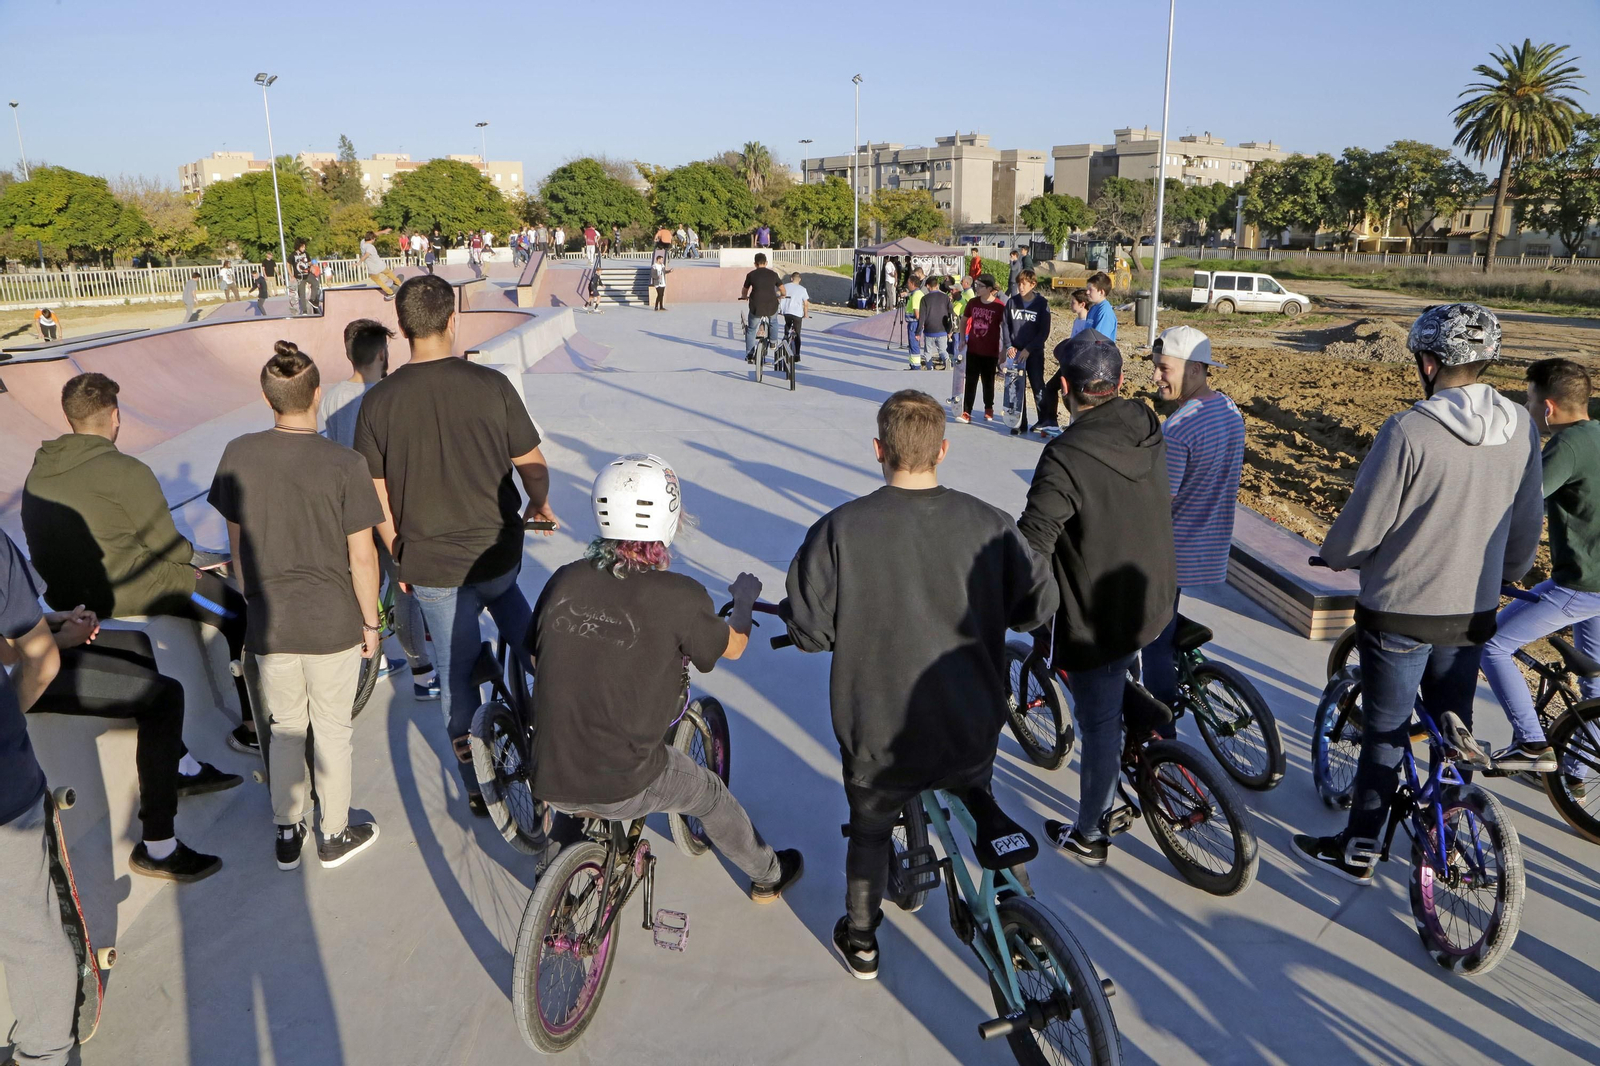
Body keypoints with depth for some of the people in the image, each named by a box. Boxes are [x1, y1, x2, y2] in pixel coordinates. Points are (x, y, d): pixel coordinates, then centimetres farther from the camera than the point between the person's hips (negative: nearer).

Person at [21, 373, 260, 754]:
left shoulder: (38, 473, 7)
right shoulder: (125, 471, -17)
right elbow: (170, 546, -14)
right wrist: (188, 552, 10)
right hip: (124, 594, -9)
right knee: (242, 616, 5)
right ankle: (253, 729, 8)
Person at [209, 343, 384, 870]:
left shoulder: (239, 455, -6)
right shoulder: (343, 464, -17)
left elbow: (236, 539, 5)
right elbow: (362, 556, -13)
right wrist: (370, 622, 0)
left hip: (269, 622, 3)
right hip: (332, 623, -3)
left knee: (285, 728, 19)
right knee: (332, 729, 14)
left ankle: (287, 833, 34)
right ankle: (335, 836, 29)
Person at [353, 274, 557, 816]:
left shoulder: (378, 400, -8)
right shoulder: (490, 384, -12)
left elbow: (376, 496, -2)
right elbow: (532, 464, -4)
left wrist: (400, 557, 13)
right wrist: (540, 505, 17)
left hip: (429, 565, 1)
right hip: (499, 556, 0)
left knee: (456, 679, 15)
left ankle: (479, 789, 28)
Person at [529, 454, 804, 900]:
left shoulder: (565, 580, -6)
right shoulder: (679, 597, -17)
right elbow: (733, 646, 1)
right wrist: (744, 598, 22)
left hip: (549, 779, 4)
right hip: (622, 786, -4)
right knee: (712, 795, 23)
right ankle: (768, 876, 47)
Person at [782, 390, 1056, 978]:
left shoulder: (841, 529, -19)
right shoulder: (989, 525, -13)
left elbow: (810, 632, -14)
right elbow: (1039, 604, -3)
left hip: (879, 735, -2)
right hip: (972, 731, 2)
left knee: (869, 831, 25)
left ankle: (860, 941, 42)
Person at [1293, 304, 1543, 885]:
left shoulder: (1410, 430, -23)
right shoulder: (1521, 428, -3)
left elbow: (1358, 530, -18)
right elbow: (1527, 526, 9)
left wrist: (1335, 556, 4)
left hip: (1399, 614, -5)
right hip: (1473, 614, 5)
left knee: (1386, 733, 8)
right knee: (1453, 724, 20)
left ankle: (1358, 849, 23)